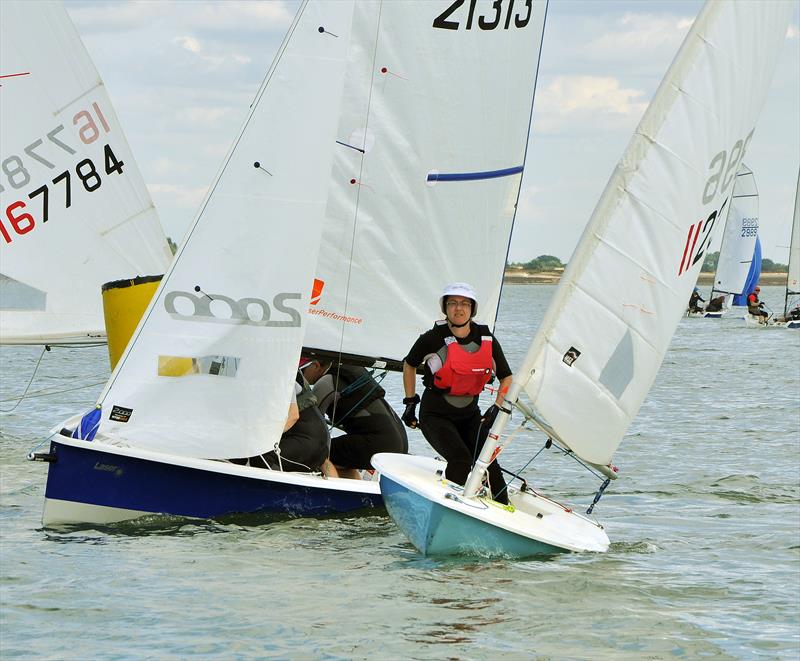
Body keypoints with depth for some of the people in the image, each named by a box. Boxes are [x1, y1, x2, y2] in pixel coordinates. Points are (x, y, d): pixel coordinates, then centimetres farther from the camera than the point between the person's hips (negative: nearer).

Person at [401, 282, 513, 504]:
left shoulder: (487, 340, 0)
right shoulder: (433, 339, -10)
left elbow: (506, 377, 10)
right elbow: (409, 365, 8)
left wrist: (497, 407, -5)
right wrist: (410, 403, 8)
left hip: (470, 415, 3)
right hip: (436, 415, -3)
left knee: (488, 463, -15)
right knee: (460, 460, -26)